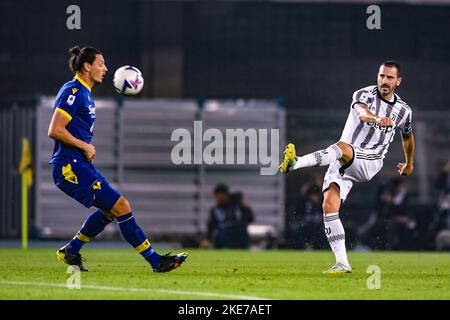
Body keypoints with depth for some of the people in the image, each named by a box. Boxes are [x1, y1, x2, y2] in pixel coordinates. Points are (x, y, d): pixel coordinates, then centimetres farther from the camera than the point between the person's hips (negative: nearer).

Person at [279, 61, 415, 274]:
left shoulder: (404, 111, 9)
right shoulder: (364, 94, -1)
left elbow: (407, 136, 32)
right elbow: (361, 112, -27)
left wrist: (409, 163, 45)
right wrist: (377, 119, -50)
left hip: (369, 164, -1)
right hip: (342, 164, 1)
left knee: (342, 147, -36)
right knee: (329, 206, -18)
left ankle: (296, 163, -54)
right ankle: (342, 263, -15)